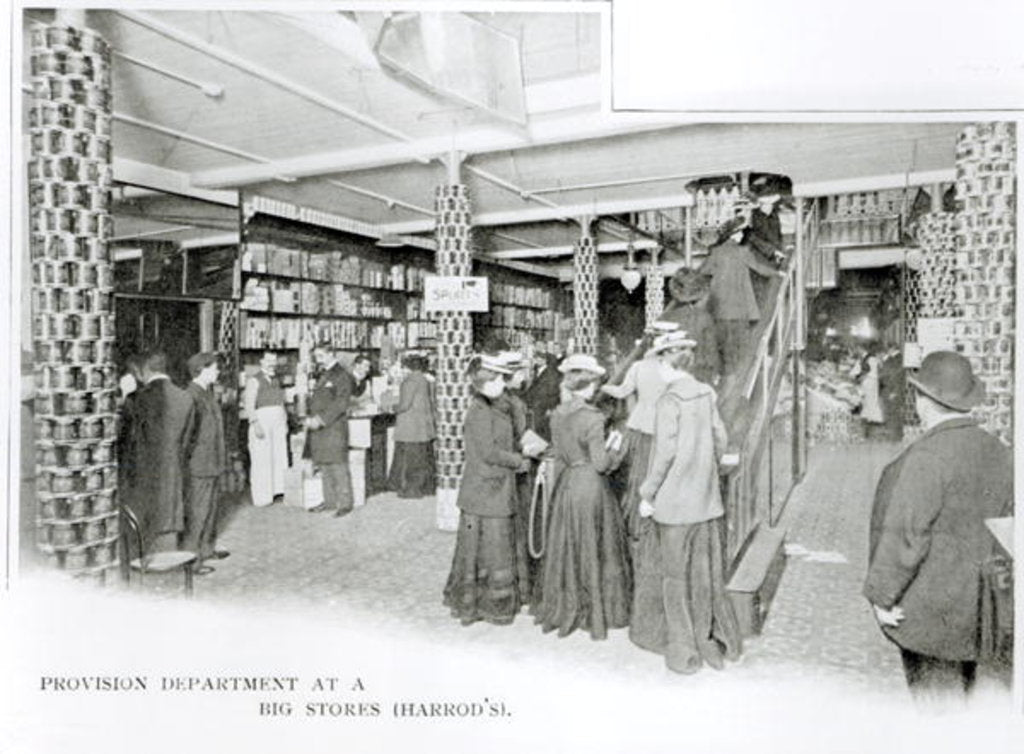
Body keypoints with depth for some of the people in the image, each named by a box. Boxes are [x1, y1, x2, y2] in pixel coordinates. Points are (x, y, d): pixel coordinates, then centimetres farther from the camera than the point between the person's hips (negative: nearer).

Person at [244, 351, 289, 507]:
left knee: (280, 456, 2)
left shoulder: (276, 381, 18)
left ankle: (277, 490, 8)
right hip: (262, 422, -6)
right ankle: (262, 497, -1)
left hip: (278, 423, 6)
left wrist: (285, 422, 13)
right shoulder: (254, 380, -3)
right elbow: (249, 406, -10)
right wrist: (256, 424, -19)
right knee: (261, 459, -5)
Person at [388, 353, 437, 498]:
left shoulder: (410, 381, -14)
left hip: (411, 428, -8)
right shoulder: (427, 381, 12)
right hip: (425, 426, 8)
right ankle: (426, 487, 18)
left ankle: (411, 489, 5)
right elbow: (431, 404, 13)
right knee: (424, 458, 12)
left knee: (409, 458, 0)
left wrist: (394, 409, 1)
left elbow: (405, 405, -18)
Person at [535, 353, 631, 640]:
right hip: (591, 486, -6)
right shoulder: (592, 418, -18)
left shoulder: (557, 415, 2)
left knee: (566, 548, 16)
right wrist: (615, 448, 2)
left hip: (566, 485, 6)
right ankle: (596, 611, 21)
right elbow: (601, 463, -17)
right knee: (593, 549, 8)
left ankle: (565, 608, 28)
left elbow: (558, 456, 9)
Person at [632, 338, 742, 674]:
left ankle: (684, 650, 18)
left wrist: (648, 494, -9)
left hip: (676, 499, -6)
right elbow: (720, 439, 7)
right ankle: (714, 639, 27)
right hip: (706, 498, 6)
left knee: (676, 574, 8)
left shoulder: (670, 400, -16)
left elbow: (665, 453, -17)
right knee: (706, 570, 16)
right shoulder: (707, 394, 2)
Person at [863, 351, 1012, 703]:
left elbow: (906, 534, -22)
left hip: (929, 609, -7)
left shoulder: (925, 456, -23)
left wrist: (882, 596, -12)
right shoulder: (999, 453, 1)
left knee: (931, 692, 8)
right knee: (959, 689, 23)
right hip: (978, 608, 8)